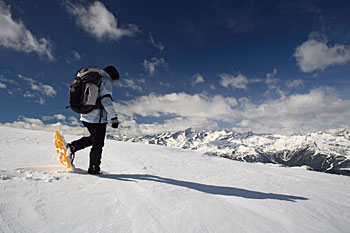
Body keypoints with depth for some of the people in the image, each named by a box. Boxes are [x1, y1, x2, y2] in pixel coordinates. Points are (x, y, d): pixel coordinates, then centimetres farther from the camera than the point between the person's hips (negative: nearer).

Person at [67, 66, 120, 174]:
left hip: (85, 116, 8)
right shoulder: (106, 81, -8)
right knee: (98, 144, 4)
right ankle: (94, 169, 12)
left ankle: (72, 147, 12)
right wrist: (114, 118, -20)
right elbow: (106, 100, -19)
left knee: (93, 138, 26)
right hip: (98, 118, -8)